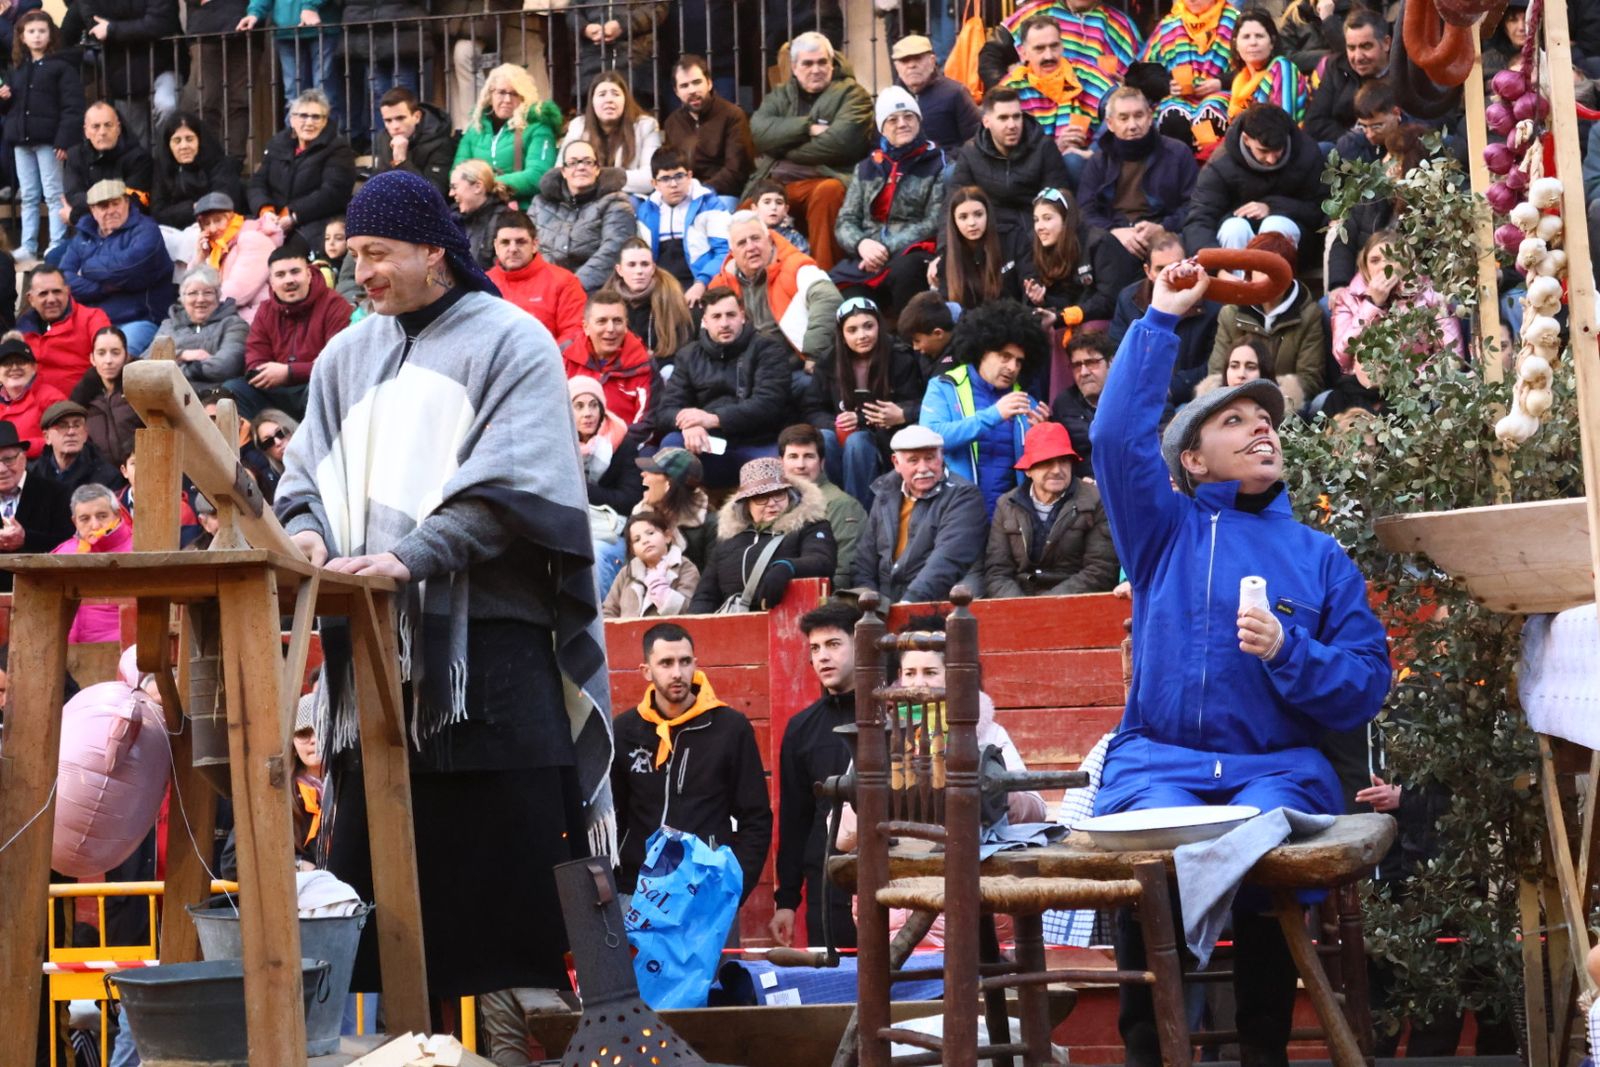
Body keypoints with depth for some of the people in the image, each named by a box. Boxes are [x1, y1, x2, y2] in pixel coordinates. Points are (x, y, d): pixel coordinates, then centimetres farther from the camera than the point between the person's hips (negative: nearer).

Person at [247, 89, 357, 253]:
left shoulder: (338, 150, 2)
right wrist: (265, 210, -9)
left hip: (317, 224, -4)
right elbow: (258, 183, 13)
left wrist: (293, 215, -18)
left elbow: (332, 193, -10)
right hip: (275, 222, 4)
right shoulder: (277, 143, 18)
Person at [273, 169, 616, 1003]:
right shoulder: (348, 357, 19)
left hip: (487, 643, -5)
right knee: (376, 865, 1)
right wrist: (308, 532, -10)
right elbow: (308, 472, 14)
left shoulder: (509, 342, 1)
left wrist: (408, 558, -22)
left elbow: (510, 485, -11)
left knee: (503, 863, -6)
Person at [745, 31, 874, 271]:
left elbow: (839, 142, -12)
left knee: (828, 192, -38)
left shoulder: (851, 94, 5)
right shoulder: (780, 96, 20)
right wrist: (807, 128, -11)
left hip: (826, 178, -4)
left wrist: (783, 150, -3)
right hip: (774, 183, 4)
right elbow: (759, 131, 0)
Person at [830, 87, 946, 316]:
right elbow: (845, 221, 14)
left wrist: (888, 249, -13)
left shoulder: (936, 164, 7)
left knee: (904, 270, -40)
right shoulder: (867, 167, 19)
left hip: (910, 255, -2)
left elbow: (935, 223, -2)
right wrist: (862, 244, -10)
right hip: (866, 260, 2)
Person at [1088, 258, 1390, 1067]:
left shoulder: (1319, 557, 15)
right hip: (1159, 761, 0)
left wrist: (1289, 652, -10)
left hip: (1279, 767, 0)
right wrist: (1161, 320, -2)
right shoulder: (1165, 531, 14)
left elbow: (1367, 685, 7)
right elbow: (1118, 434, -3)